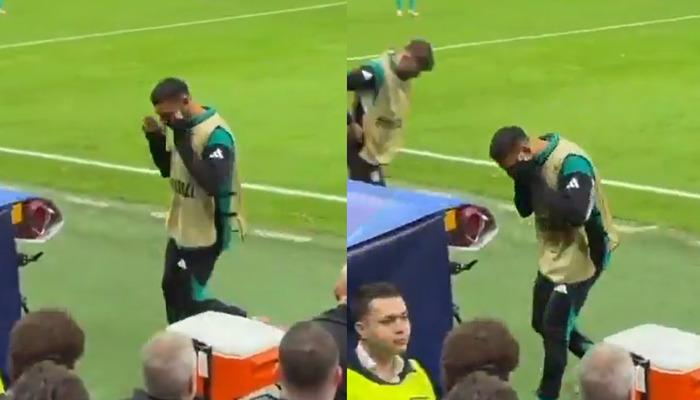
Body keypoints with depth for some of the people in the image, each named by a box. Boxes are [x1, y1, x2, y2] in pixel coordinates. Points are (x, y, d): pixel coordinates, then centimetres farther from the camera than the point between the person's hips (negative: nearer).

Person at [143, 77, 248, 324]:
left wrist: (183, 141, -33)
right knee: (172, 290, 18)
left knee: (189, 300, -5)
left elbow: (213, 183, -35)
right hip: (181, 229, 9)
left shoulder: (216, 134, -24)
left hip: (206, 233, -9)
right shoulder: (187, 129, 3)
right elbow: (168, 170, 16)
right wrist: (155, 138, -2)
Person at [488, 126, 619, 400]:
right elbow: (525, 210, 7)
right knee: (543, 323, 17)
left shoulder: (571, 162, -27)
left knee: (554, 330, -3)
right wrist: (523, 180, -12)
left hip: (580, 256, -9)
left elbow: (576, 213, -38)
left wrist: (536, 180, -33)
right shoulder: (534, 163, -1)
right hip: (554, 253, 9)